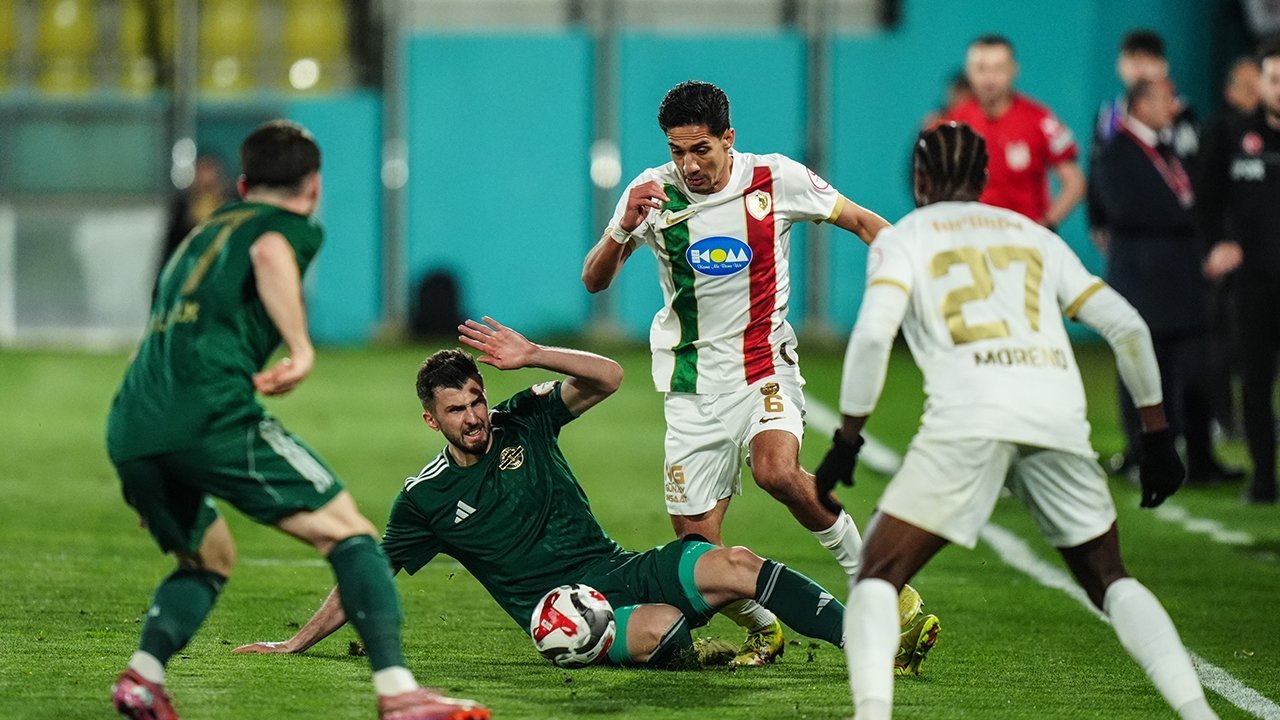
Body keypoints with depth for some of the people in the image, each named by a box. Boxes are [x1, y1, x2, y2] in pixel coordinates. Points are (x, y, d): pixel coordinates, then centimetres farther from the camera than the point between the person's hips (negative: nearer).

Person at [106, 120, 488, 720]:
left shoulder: (201, 236, 34)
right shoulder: (292, 226, 12)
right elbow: (269, 252, -13)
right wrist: (302, 349, -19)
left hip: (130, 431, 7)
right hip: (212, 413, -7)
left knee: (208, 559, 29)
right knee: (348, 533, -4)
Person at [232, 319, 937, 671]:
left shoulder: (523, 420, 6)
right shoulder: (424, 498, 2)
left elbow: (608, 378, -3)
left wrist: (534, 357, -17)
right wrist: (298, 641, 9)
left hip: (620, 570, 3)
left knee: (733, 565, -22)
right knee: (659, 630, -38)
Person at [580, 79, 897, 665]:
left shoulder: (776, 179, -7)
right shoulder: (654, 192, -4)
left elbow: (861, 222, 6)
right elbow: (594, 281, -5)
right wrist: (624, 227, -23)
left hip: (765, 364, -2)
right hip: (692, 384, 2)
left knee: (777, 470, -32)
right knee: (696, 541, -3)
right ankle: (762, 629, 23)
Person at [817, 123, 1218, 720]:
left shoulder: (904, 238, 17)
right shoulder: (1034, 238, 28)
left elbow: (874, 333, -2)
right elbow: (1127, 327, 21)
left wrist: (846, 439, 4)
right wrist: (1156, 433, 27)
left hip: (969, 419, -3)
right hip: (1060, 417, 3)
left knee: (878, 577, 4)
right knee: (1109, 580, 20)